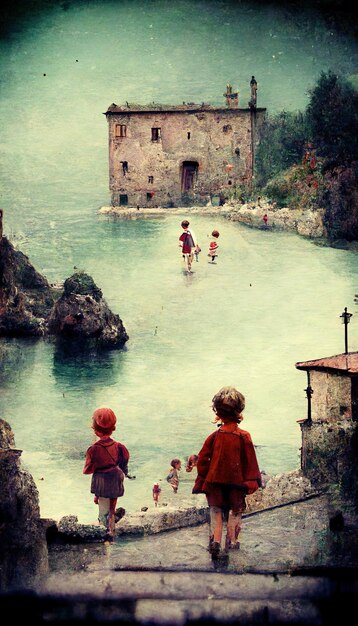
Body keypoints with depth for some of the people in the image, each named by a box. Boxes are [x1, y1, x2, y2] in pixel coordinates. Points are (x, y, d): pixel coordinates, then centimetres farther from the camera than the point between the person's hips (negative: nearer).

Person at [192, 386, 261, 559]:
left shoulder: (214, 436, -3)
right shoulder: (244, 436, -7)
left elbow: (203, 458, 0)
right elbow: (250, 461, -4)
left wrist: (202, 479, 10)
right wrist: (251, 481, 5)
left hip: (216, 480, 1)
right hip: (236, 480, -1)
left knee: (216, 510, 8)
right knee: (235, 510, 12)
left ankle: (215, 539, -7)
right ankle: (231, 540, 12)